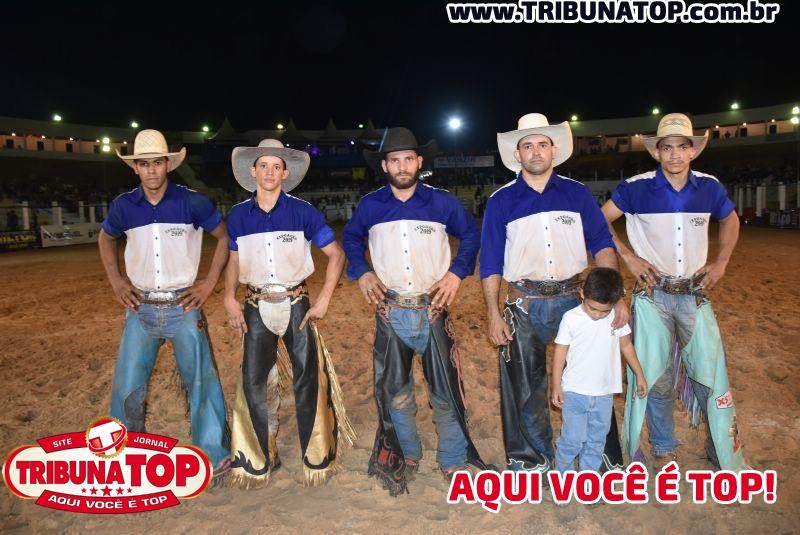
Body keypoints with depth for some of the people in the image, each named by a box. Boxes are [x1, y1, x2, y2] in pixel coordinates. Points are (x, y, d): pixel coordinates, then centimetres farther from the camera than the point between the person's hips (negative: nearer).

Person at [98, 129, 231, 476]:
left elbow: (225, 236, 3)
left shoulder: (192, 202, -8)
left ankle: (214, 454, 17)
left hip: (184, 306, -2)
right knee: (127, 386, 7)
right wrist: (115, 280, 9)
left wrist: (209, 283, -2)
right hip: (140, 308, 3)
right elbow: (105, 238, 21)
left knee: (201, 380, 1)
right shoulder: (123, 206, 1)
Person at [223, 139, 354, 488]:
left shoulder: (303, 211, -5)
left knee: (307, 380, 3)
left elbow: (336, 254, -2)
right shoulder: (238, 215, 3)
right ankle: (258, 461, 20)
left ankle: (316, 458, 19)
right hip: (256, 308, 2)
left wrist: (324, 300, -8)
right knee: (254, 382, 3)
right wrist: (229, 299, 0)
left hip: (296, 305, -2)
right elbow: (234, 260, 15)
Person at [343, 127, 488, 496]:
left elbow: (471, 234, 12)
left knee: (445, 389, 3)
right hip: (389, 311, 1)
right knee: (394, 390, 10)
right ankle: (407, 456, 32)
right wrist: (361, 272, 4)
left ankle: (454, 461, 22)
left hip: (433, 308, -1)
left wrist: (456, 273, -1)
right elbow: (351, 238, 19)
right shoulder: (369, 206, 2)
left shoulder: (442, 202, -1)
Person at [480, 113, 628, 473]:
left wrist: (614, 297, -7)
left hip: (574, 299, 1)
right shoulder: (501, 201, 3)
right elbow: (490, 263, 2)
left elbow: (602, 244, 4)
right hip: (524, 305, 0)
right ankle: (534, 458, 29)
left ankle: (606, 456, 29)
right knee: (525, 388, 9)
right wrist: (493, 315, -4)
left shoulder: (577, 193, 6)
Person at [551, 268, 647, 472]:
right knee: (573, 439, 0)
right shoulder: (571, 318, -13)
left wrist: (639, 375, 16)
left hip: (604, 393, 4)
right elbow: (560, 351, -7)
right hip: (574, 392, -3)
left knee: (597, 440, 13)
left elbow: (626, 345, 11)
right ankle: (562, 475, 21)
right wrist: (556, 385, -5)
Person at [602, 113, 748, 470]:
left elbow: (730, 220, 19)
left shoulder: (710, 188, 0)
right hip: (653, 296, -2)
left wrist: (721, 263, 9)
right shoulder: (636, 188, -9)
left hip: (695, 295, 3)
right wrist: (627, 256, -7)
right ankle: (664, 449, 27)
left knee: (711, 374, 7)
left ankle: (726, 453, 28)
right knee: (657, 377, 6)